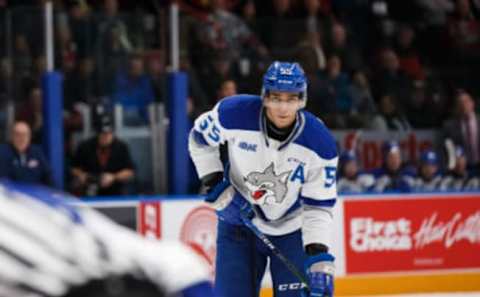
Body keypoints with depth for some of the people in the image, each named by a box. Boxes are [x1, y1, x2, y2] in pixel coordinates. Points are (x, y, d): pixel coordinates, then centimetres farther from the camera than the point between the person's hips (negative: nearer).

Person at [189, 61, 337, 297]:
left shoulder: (319, 143, -22)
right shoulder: (235, 114, -23)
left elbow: (318, 207, -17)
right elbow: (200, 138, -1)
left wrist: (319, 258, -28)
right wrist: (215, 185, -12)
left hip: (293, 231, 0)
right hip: (239, 224, 1)